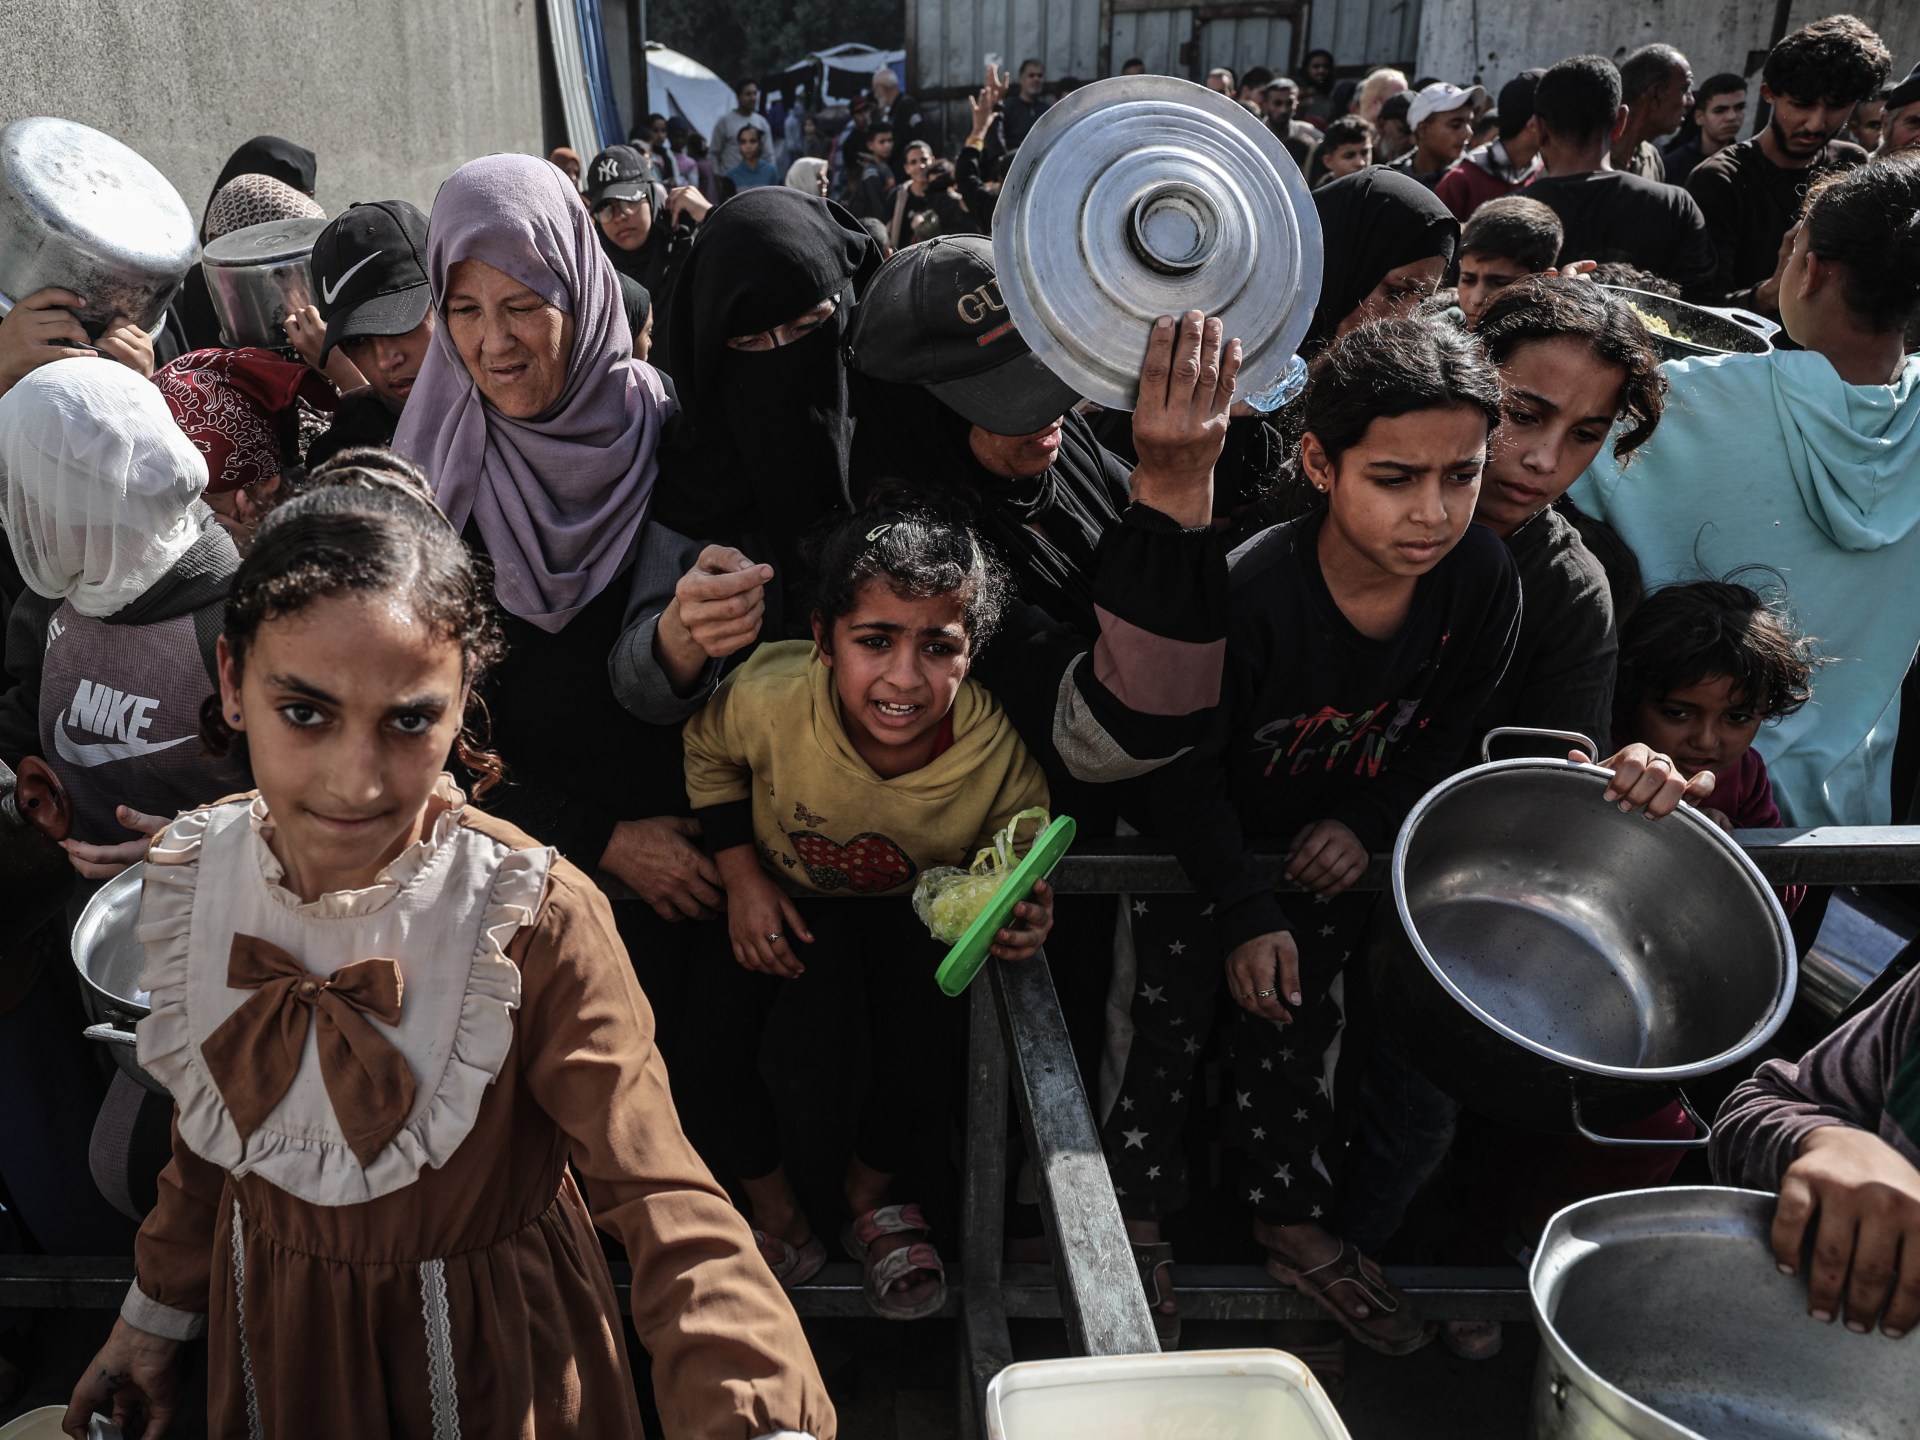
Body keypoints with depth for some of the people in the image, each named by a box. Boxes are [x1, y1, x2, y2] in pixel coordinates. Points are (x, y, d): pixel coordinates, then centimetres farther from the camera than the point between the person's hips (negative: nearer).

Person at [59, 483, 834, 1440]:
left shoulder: (536, 921, -30)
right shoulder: (196, 876, -16)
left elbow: (658, 1195, -33)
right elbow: (209, 1124, 3)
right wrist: (157, 1313, 13)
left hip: (485, 1344, -3)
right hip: (272, 1327, 4)